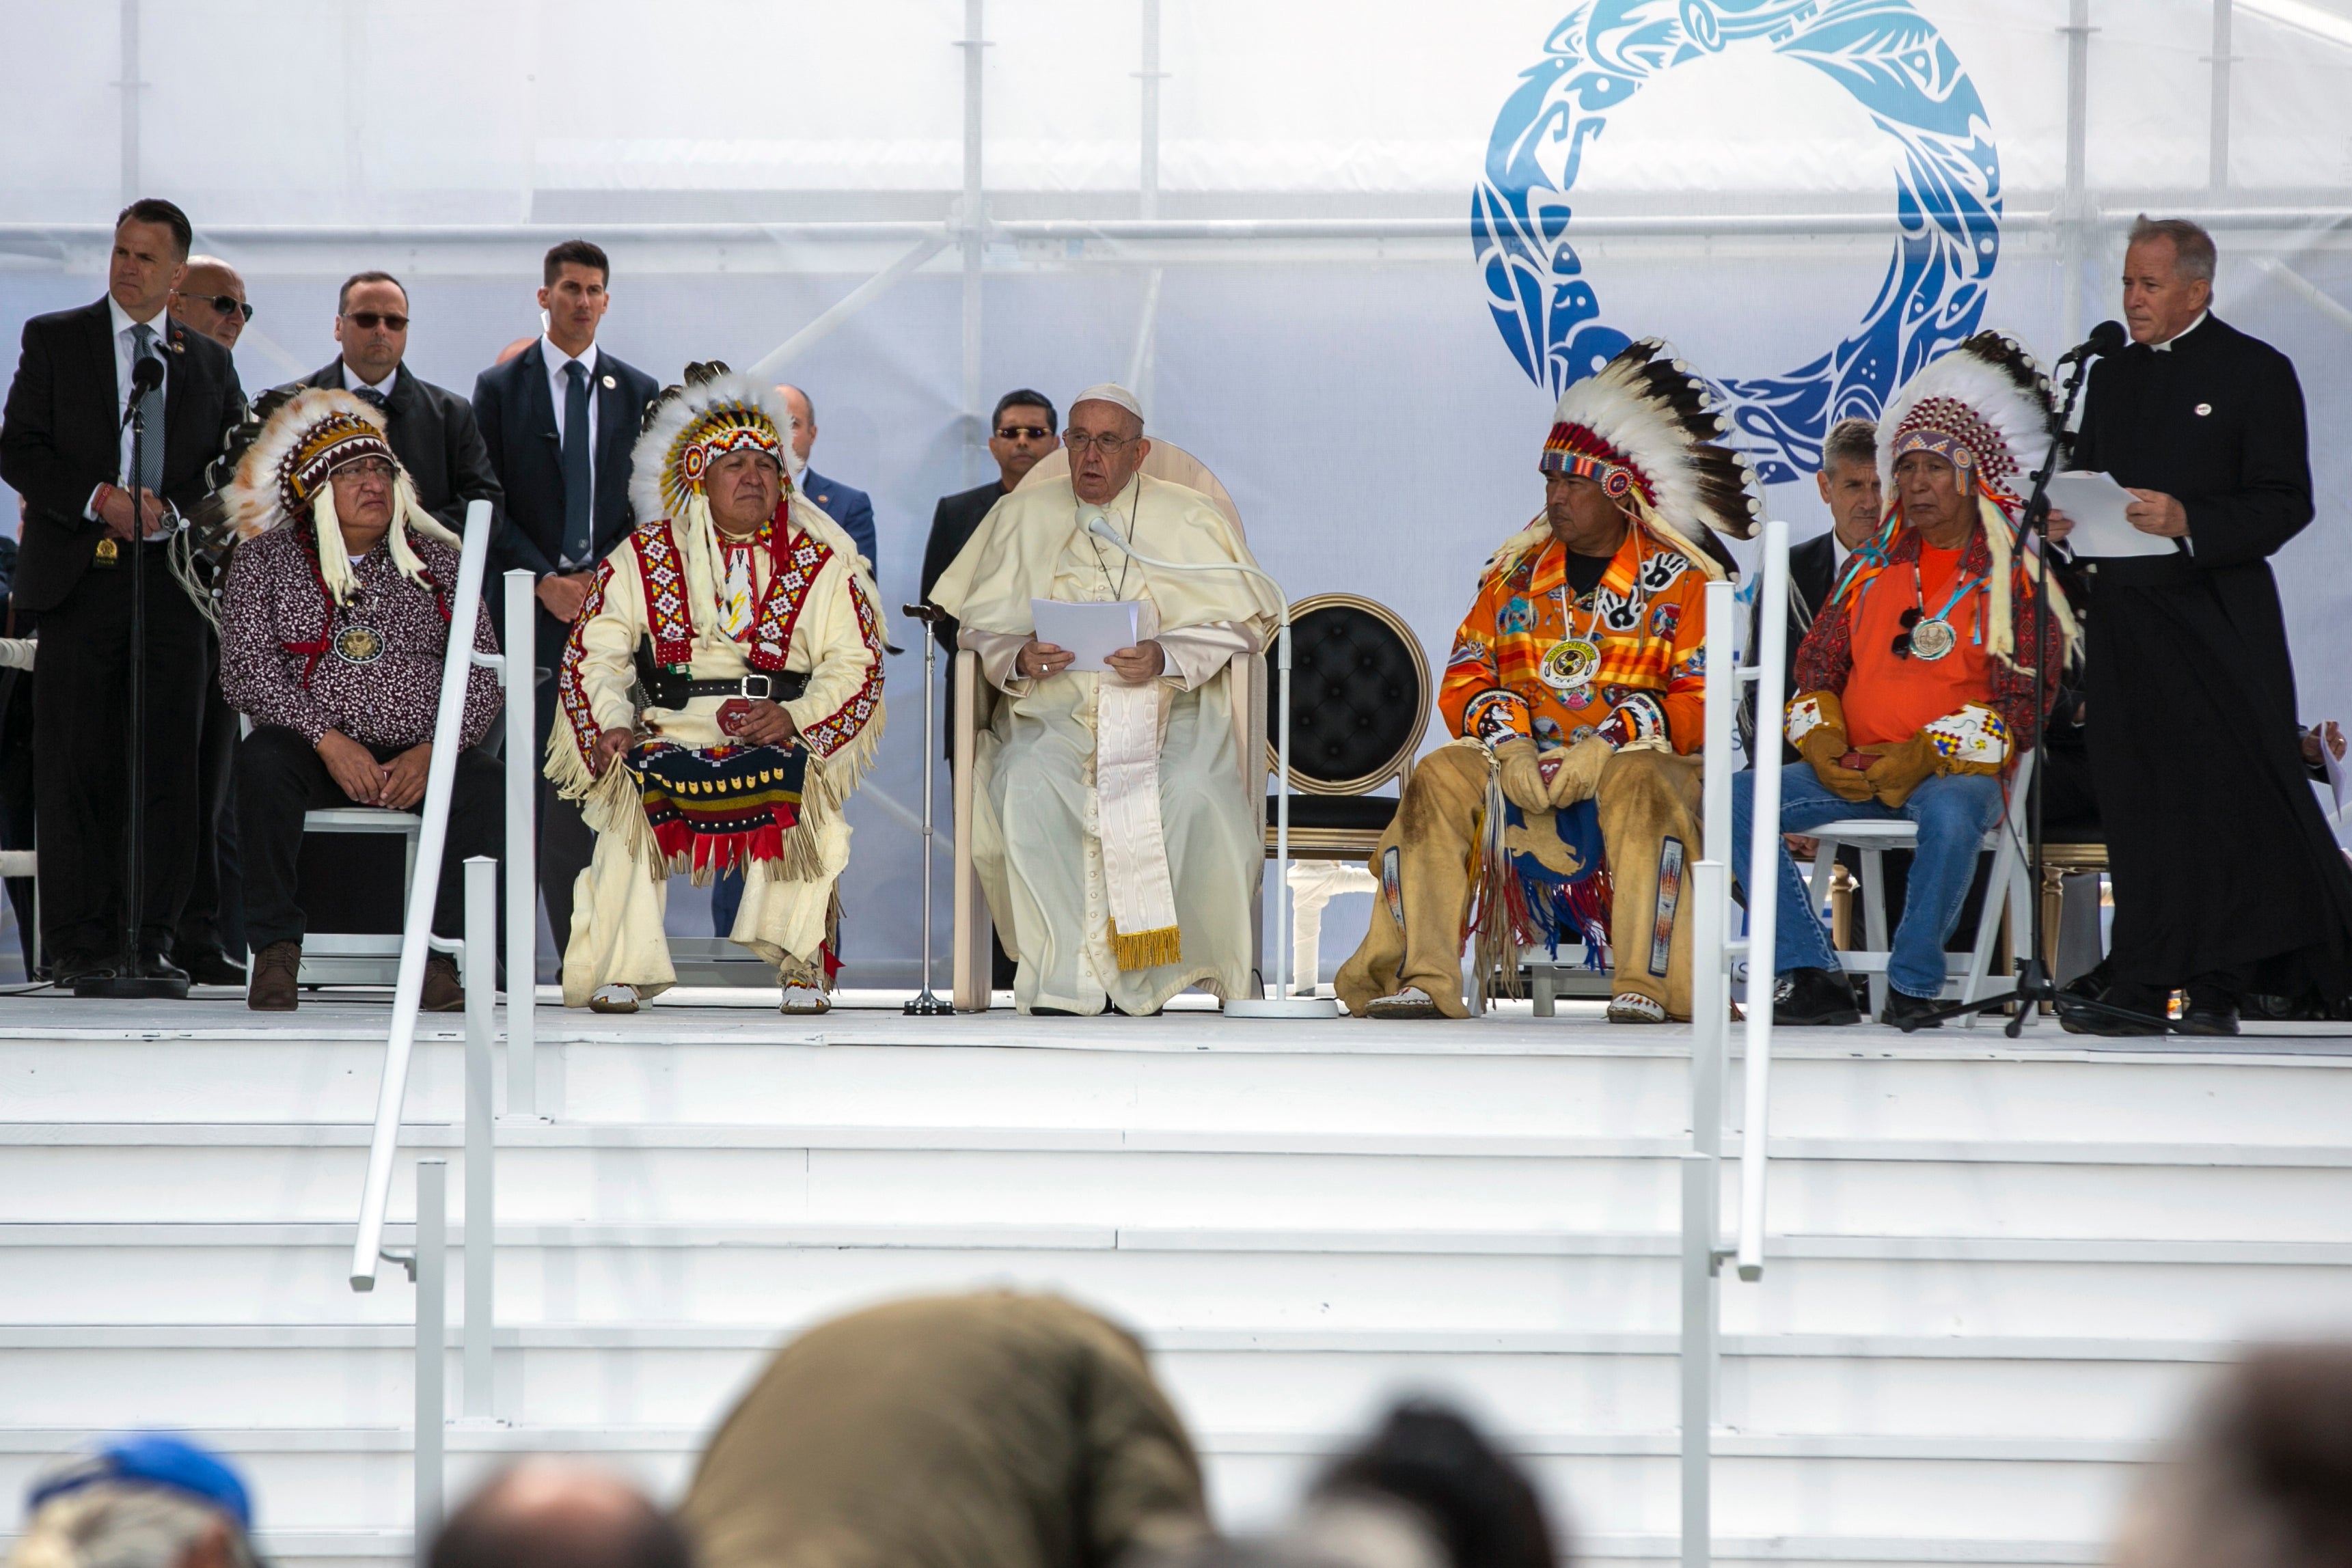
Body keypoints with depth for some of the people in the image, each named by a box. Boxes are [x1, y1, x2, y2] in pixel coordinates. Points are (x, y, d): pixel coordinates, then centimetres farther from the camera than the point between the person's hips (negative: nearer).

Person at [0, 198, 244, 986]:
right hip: (77, 576, -1)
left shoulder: (208, 362, 14)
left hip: (172, 579, 1)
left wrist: (170, 508, -8)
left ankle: (155, 937, 2)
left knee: (170, 762, -2)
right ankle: (81, 942, 1)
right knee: (75, 766, -3)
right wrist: (100, 500, -12)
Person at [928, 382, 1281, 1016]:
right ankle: (1062, 973, -29)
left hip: (1171, 705, -1)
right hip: (1053, 708, 1)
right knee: (1029, 785, -33)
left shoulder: (1187, 519, 8)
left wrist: (1165, 657, -16)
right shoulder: (1024, 516, 14)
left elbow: (1240, 620, 2)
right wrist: (1019, 658, -14)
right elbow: (976, 624, 10)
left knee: (1191, 792, -34)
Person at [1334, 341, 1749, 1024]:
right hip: (1521, 763, 4)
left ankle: (1646, 986, -38)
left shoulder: (1682, 581, 1)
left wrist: (1609, 746, -22)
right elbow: (1465, 681, 9)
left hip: (1635, 759, -4)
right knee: (1439, 780, -25)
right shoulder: (1518, 571, 15)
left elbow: (1701, 703, -8)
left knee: (1638, 785, -38)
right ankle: (1425, 979, -30)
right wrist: (1510, 743, -12)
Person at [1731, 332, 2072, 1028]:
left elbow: (2021, 710, -8)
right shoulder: (1872, 568, 16)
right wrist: (1823, 745, -4)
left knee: (1950, 812, -41)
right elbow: (1817, 665, 17)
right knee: (1734, 798, -16)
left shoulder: (2018, 581, 0)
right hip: (1853, 769, 5)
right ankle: (1809, 976, -19)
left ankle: (1914, 983, -22)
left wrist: (1925, 757, -19)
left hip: (1958, 770, -5)